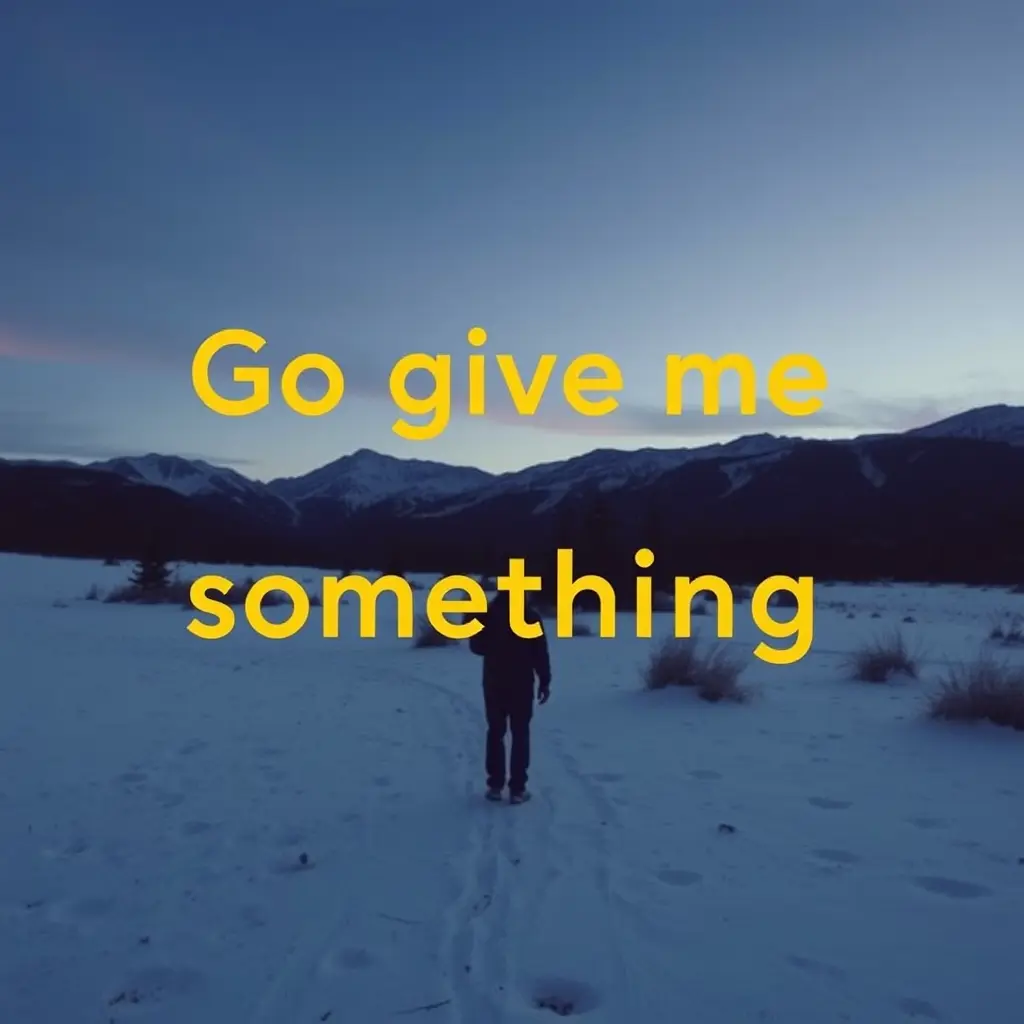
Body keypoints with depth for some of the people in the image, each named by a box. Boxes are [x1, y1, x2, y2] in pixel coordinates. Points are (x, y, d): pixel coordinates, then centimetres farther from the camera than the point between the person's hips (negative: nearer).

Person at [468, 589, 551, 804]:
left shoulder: (487, 613, -2)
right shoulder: (530, 615, -6)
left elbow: (476, 646, 5)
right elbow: (540, 652, -7)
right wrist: (545, 681, 0)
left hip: (494, 683, 2)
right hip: (522, 684, -2)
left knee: (496, 732, 12)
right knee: (520, 734, 4)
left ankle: (495, 785, 13)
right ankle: (517, 788, 2)